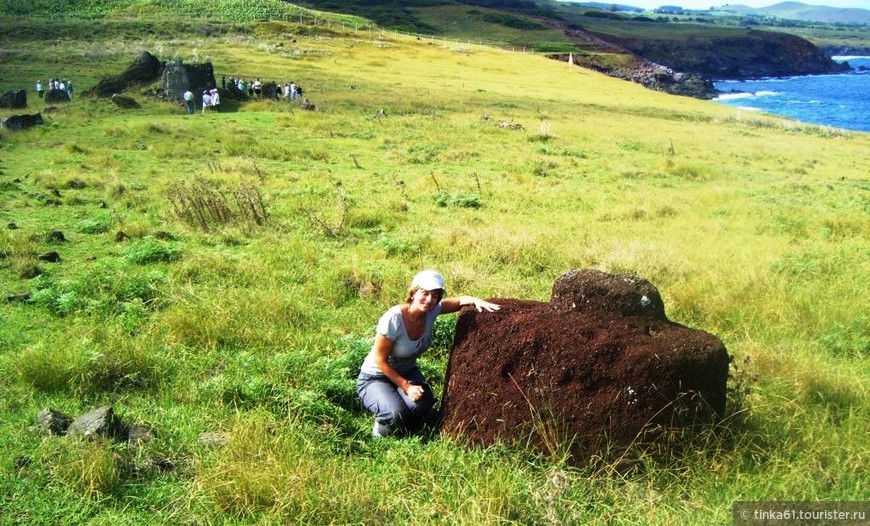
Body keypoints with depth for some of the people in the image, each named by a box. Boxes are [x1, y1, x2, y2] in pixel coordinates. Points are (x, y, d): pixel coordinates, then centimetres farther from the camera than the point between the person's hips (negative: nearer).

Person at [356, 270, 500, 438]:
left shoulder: (431, 311, -13)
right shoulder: (393, 319, -30)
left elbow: (460, 300, 2)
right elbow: (380, 360, -22)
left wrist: (476, 301, -20)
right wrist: (406, 386, -23)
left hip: (406, 372, 6)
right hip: (375, 378, -5)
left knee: (424, 403, -26)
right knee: (397, 414, -33)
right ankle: (382, 423, 4)